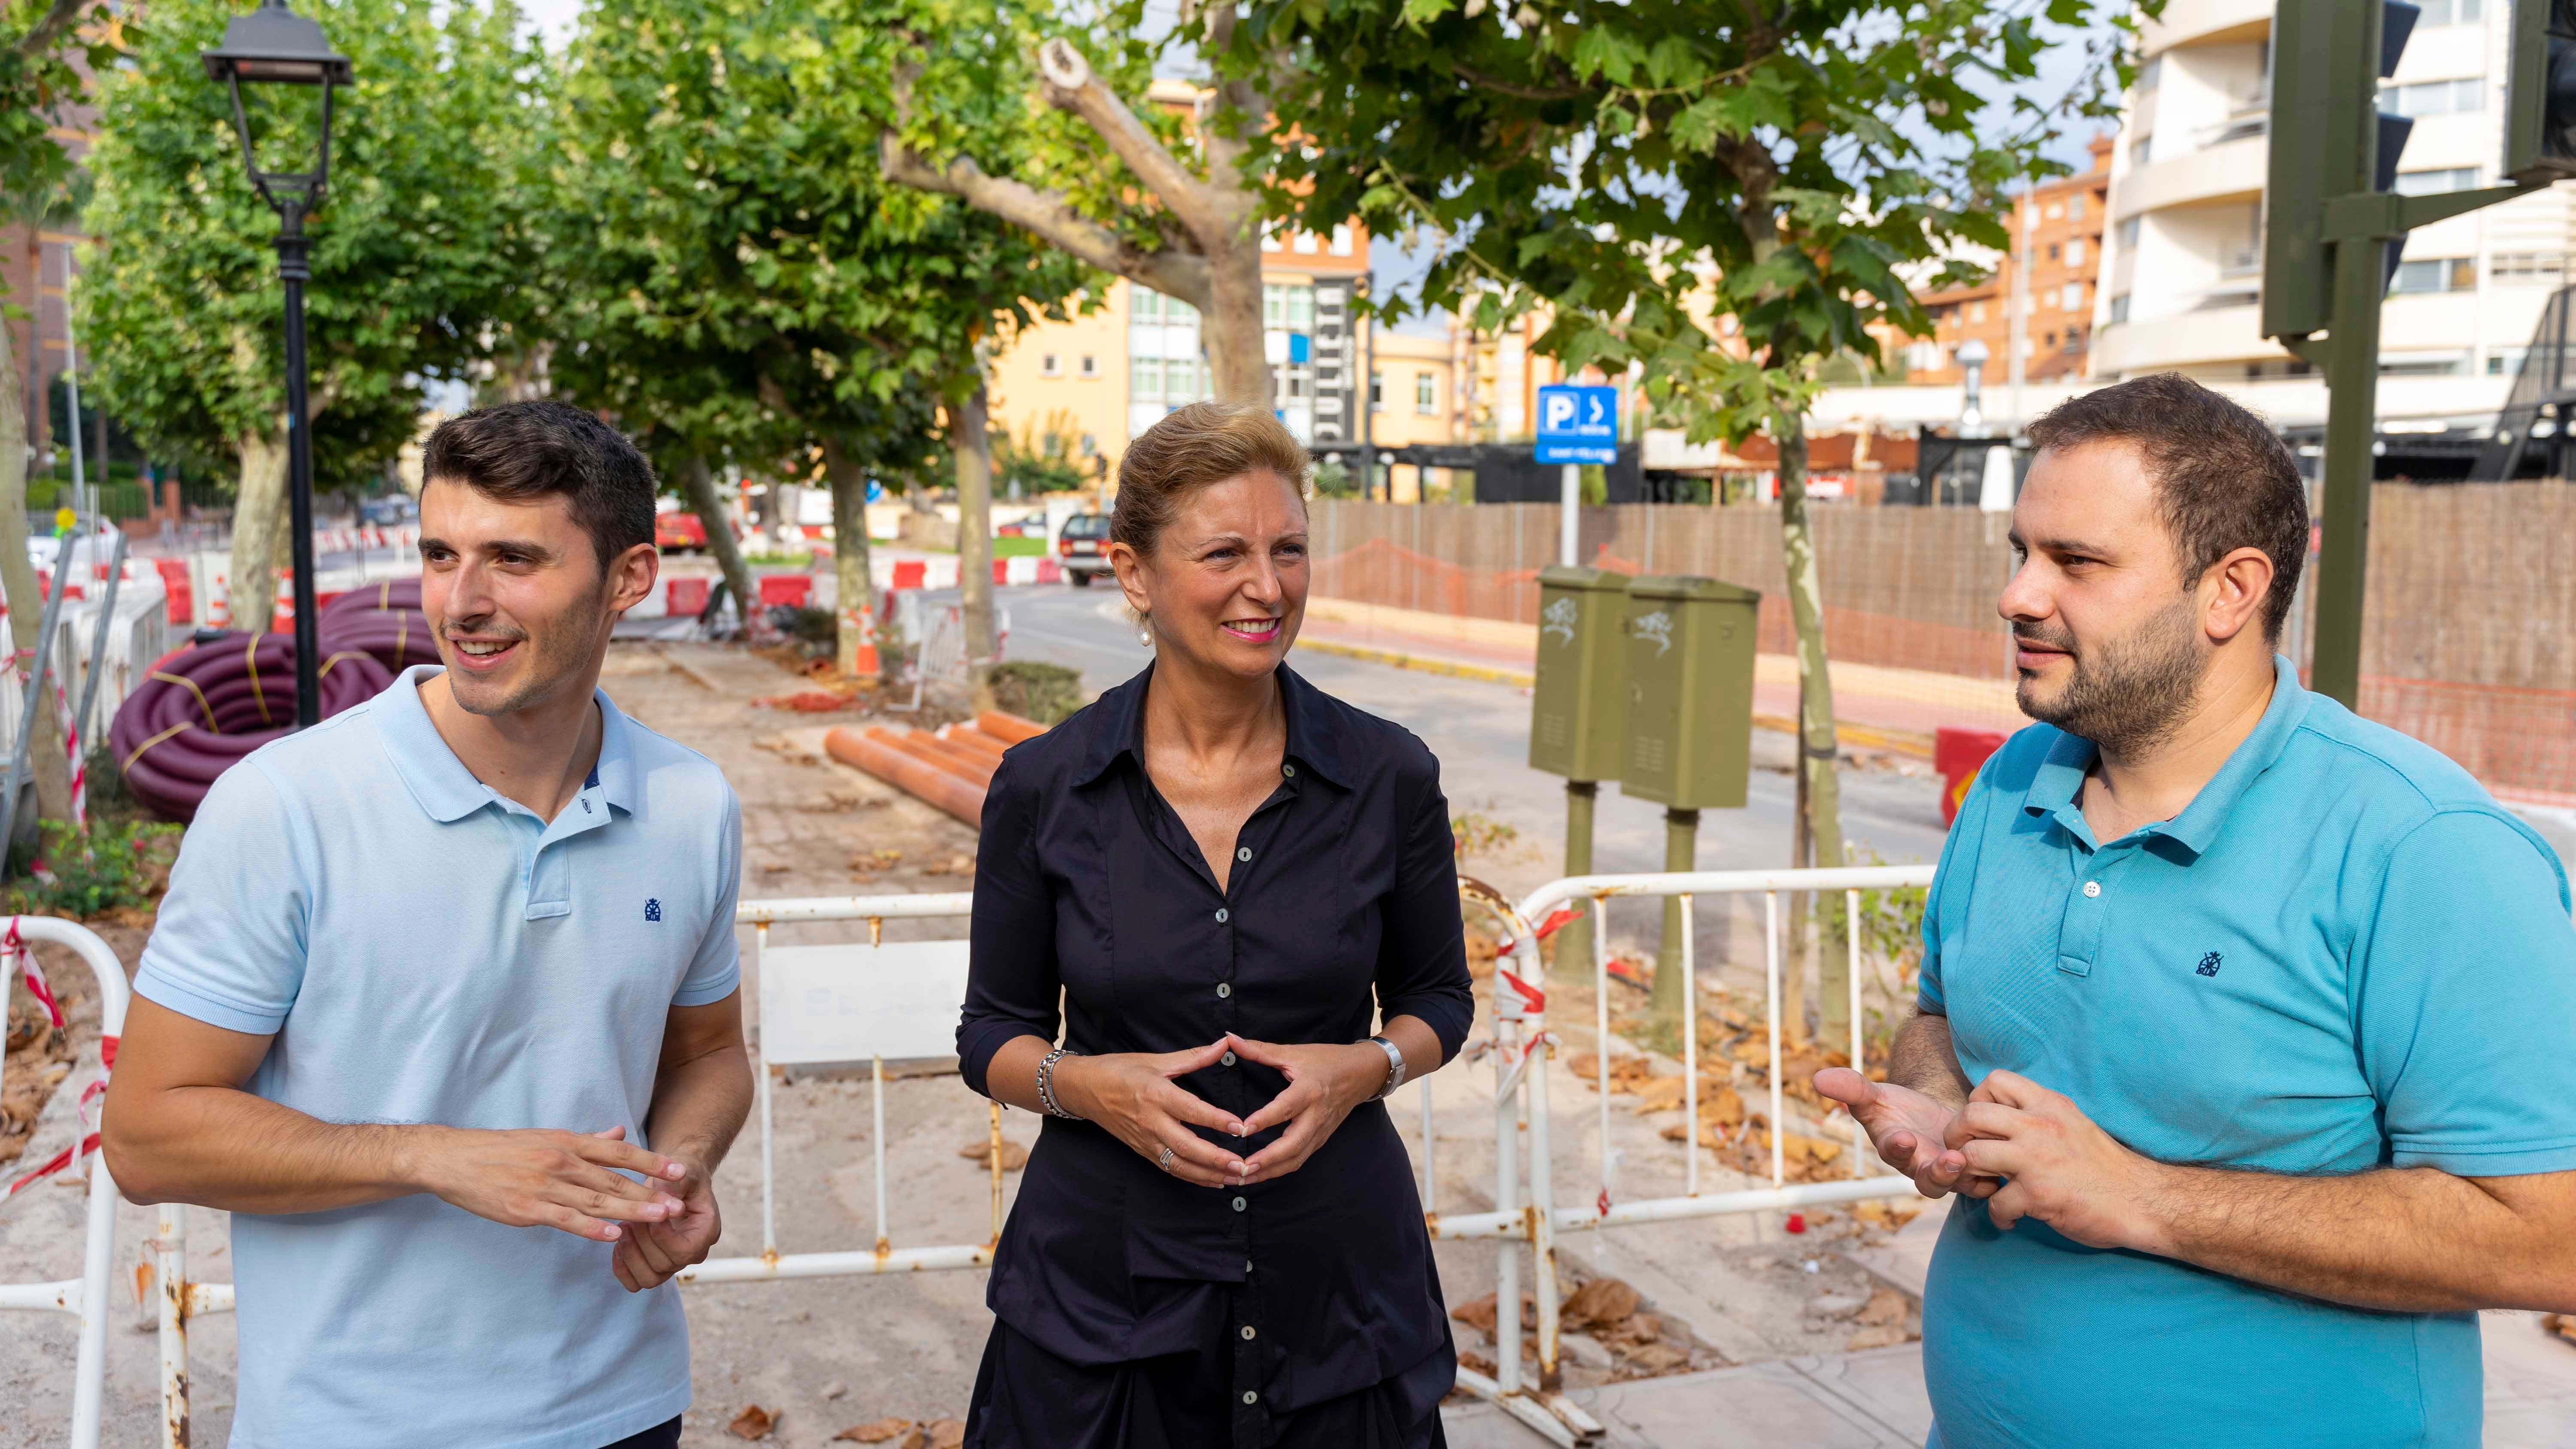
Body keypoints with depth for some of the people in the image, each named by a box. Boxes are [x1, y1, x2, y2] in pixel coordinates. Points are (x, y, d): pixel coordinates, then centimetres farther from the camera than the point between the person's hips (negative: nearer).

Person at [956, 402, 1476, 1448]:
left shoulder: (1389, 777, -6)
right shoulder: (1041, 789, -7)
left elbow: (1436, 999, 7)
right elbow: (993, 1033, 2)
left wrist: (1363, 1069, -13)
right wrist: (1089, 1085, -17)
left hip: (1337, 1276, 1)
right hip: (1103, 1285, 0)